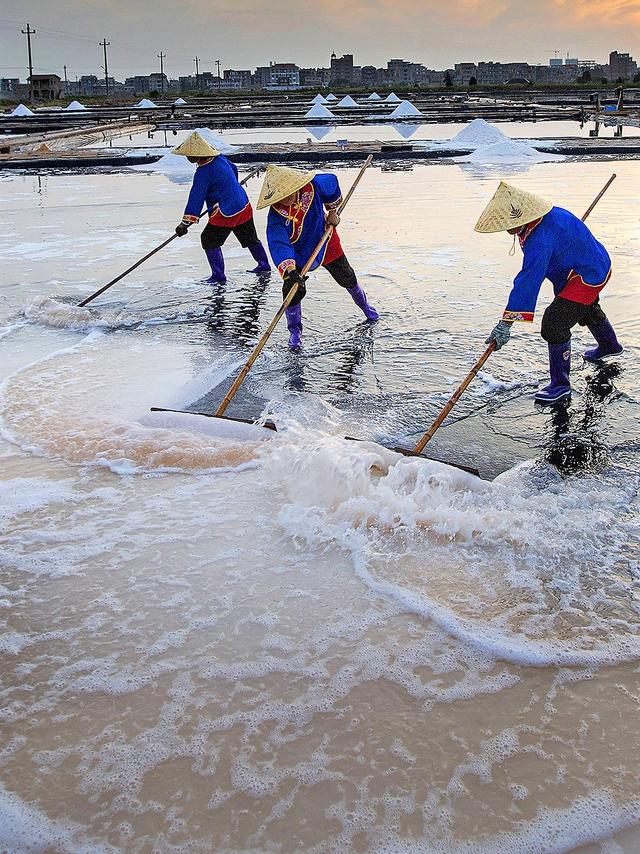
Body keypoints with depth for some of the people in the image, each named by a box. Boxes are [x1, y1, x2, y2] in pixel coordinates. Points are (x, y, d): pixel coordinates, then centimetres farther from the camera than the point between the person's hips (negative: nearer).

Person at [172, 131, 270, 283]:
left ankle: (218, 275, -1)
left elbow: (196, 198, -22)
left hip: (226, 213, -9)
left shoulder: (203, 172, -20)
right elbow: (234, 169, 24)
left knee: (209, 240, 1)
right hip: (244, 206, 9)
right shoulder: (220, 158, 4)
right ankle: (264, 266, 38)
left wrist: (186, 222, -20)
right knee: (250, 238, 24)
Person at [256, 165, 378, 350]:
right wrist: (289, 270, -59)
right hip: (298, 254, -2)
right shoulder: (276, 216, -34)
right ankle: (295, 331, 8)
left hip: (325, 242, 2)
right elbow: (278, 244, -45)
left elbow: (332, 183, -7)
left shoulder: (313, 186, -29)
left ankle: (364, 303, 50)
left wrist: (332, 211, 1)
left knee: (346, 277, 18)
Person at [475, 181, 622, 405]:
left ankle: (560, 385, -5)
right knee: (588, 310, 35)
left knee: (554, 325, -16)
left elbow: (528, 283, -43)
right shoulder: (547, 214, -9)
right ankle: (609, 345, 64)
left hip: (587, 278, -11)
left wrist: (506, 323, -44)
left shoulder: (539, 242, -39)